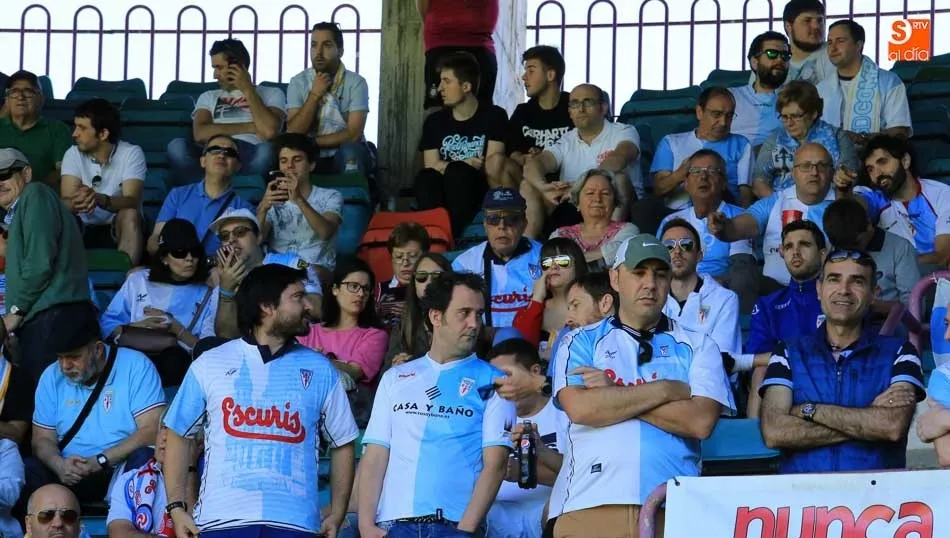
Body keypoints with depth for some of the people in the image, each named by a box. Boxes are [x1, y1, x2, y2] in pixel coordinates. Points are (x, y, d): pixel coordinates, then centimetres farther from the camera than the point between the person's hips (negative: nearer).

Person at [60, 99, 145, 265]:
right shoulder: (73, 154, -3)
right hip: (85, 229, 2)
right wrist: (76, 203, -41)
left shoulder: (132, 154, -11)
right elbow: (65, 202, -15)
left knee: (129, 214, -34)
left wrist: (100, 199, -45)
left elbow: (132, 202, -24)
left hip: (120, 228, -2)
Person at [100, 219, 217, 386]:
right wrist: (138, 327, -5)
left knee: (173, 356, -38)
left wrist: (175, 328, -8)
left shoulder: (208, 294, 13)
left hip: (177, 362, 0)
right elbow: (107, 324, 12)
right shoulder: (138, 281, 19)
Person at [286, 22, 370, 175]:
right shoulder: (298, 82, 2)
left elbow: (353, 135, -14)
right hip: (308, 157, 2)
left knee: (350, 150, -35)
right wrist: (314, 95, -13)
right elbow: (293, 134, -7)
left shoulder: (356, 83, -5)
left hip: (346, 158, -2)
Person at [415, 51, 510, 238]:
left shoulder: (493, 116, 0)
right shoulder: (435, 122, 11)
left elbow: (493, 169, -8)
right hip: (445, 194, 3)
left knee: (456, 172, -34)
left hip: (480, 193, -3)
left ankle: (453, 235, -37)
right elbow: (431, 166, 2)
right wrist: (469, 165, -11)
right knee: (425, 178, -29)